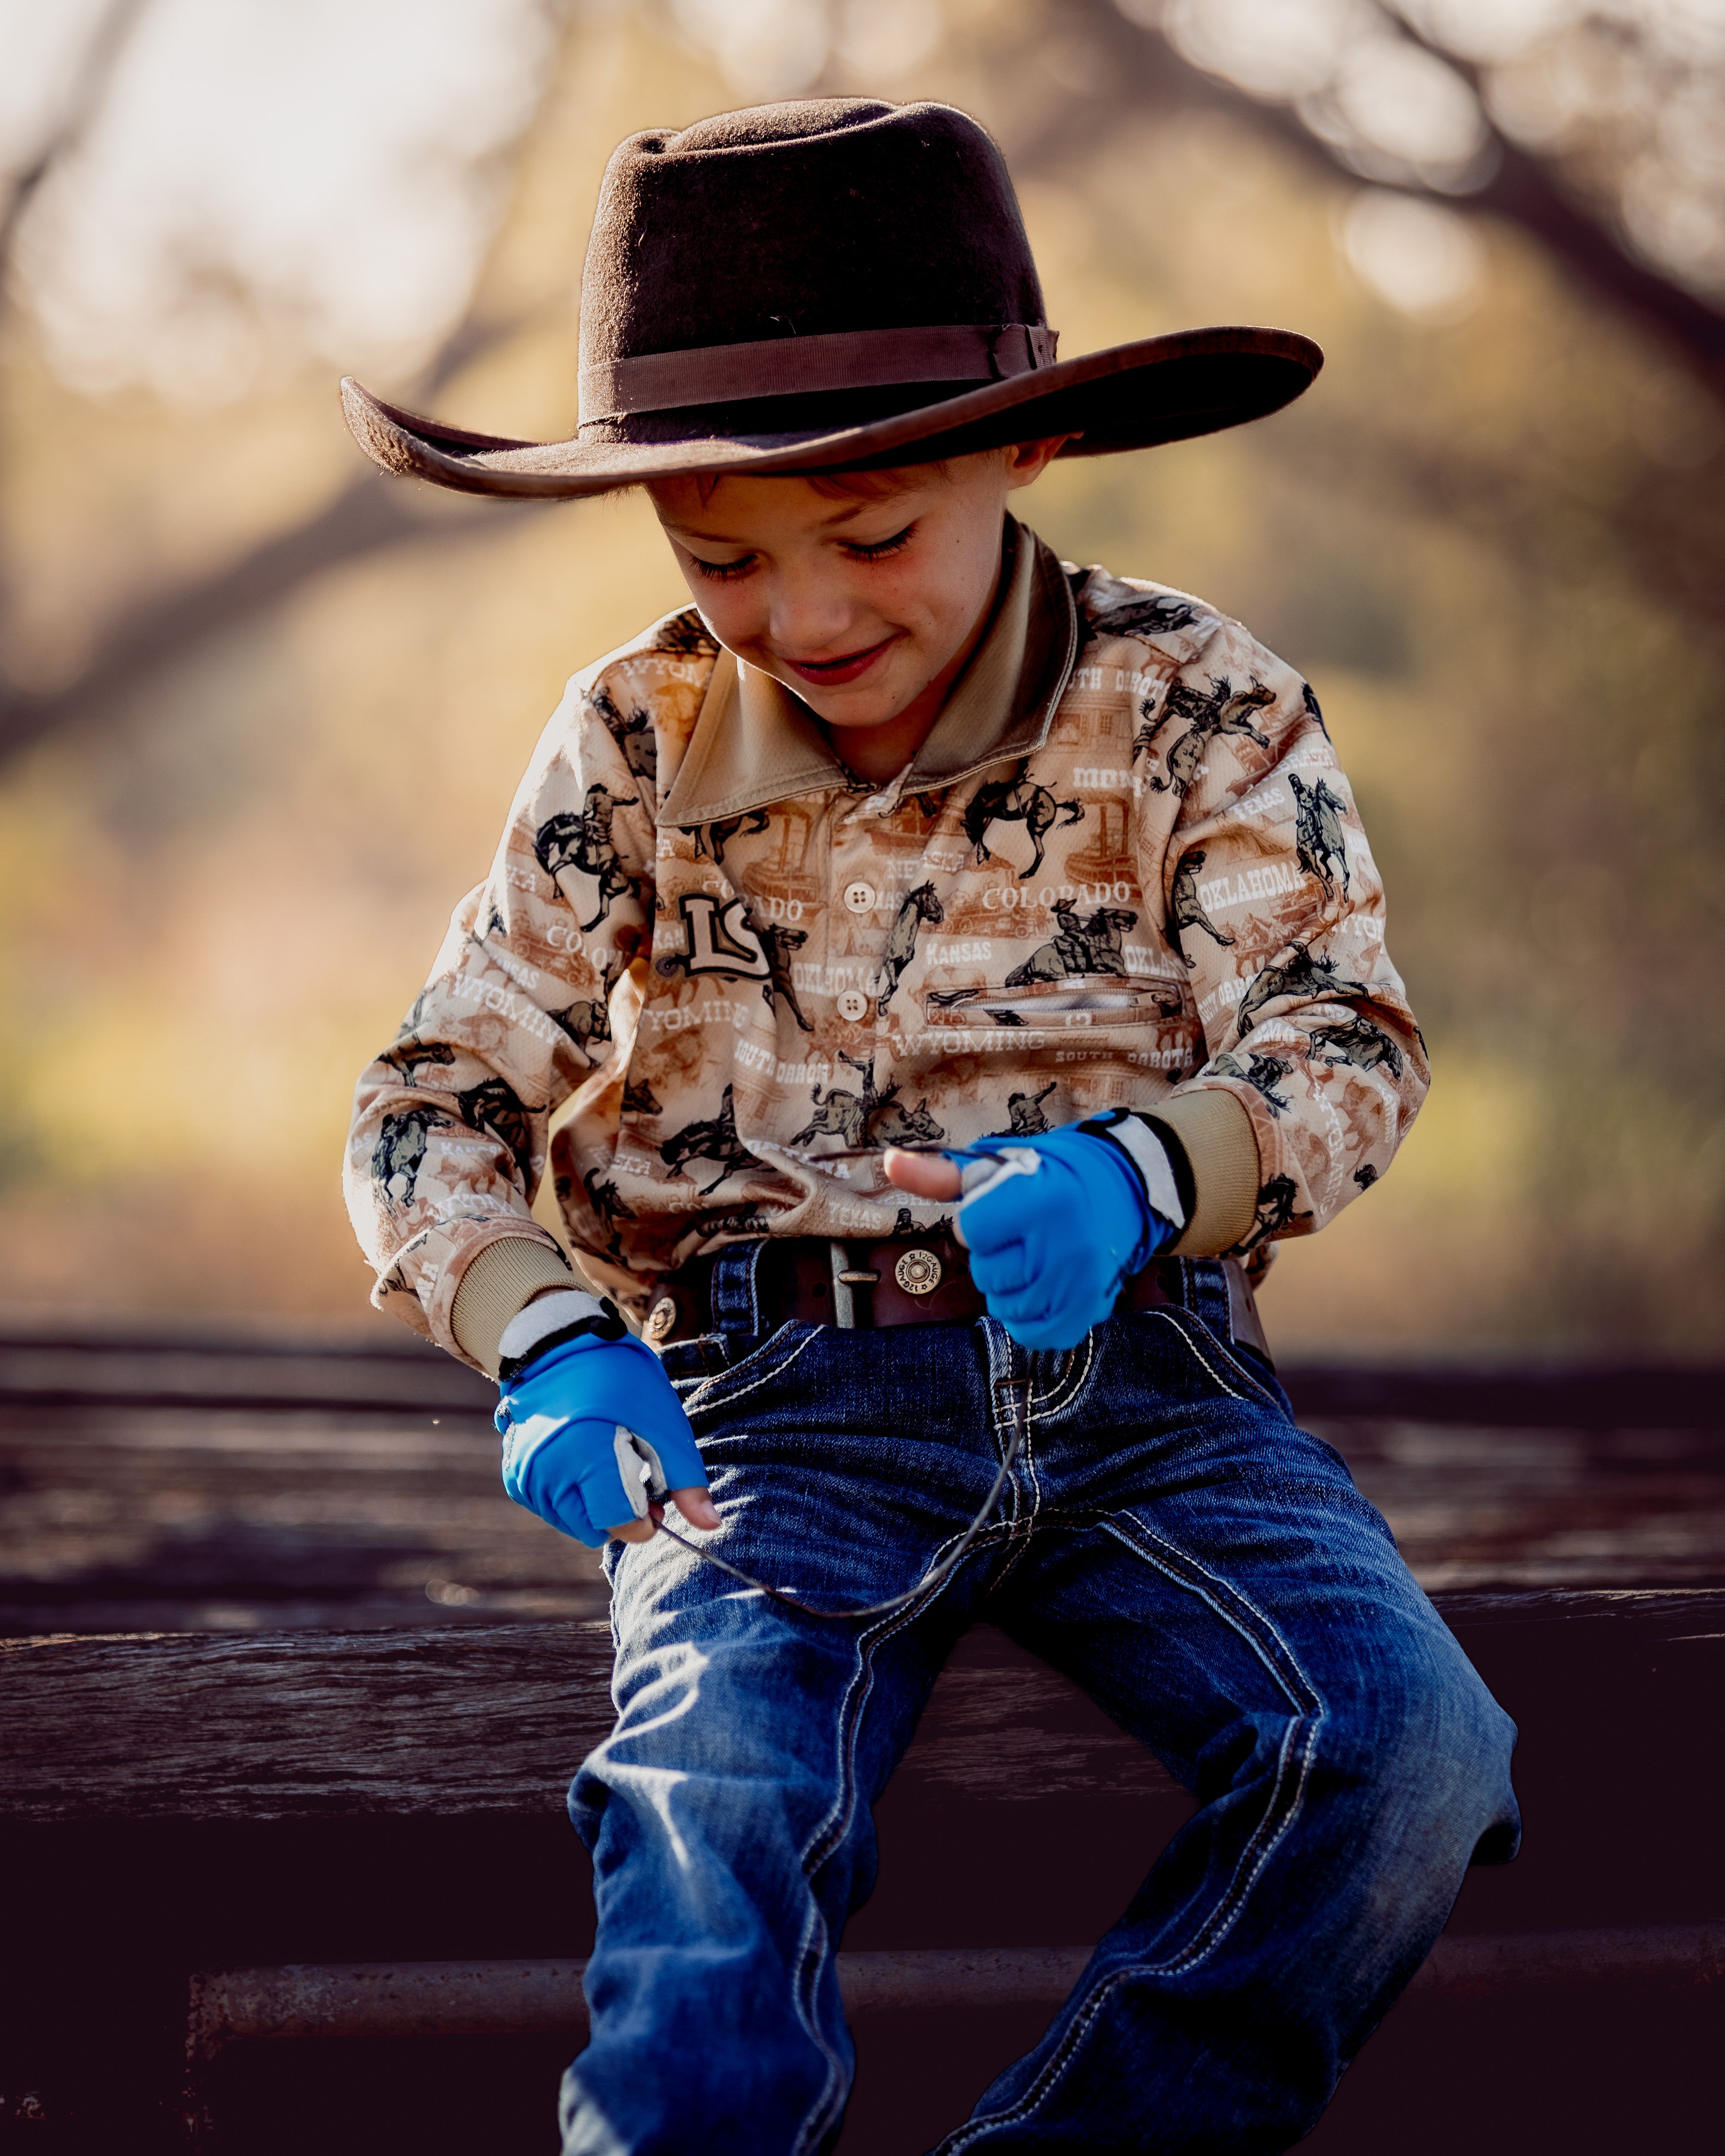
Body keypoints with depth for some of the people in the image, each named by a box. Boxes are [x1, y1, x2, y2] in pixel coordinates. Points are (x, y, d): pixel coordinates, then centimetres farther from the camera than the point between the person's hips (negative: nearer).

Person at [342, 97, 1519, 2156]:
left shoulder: (1194, 706, 0)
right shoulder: (637, 746, 4)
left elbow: (1340, 1049, -3)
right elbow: (440, 1097, 5)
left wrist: (1135, 1180, -26)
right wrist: (540, 1339, -16)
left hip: (1135, 1370, 1)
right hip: (770, 1399, 0)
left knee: (1408, 1748, -25)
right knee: (715, 1811, -31)